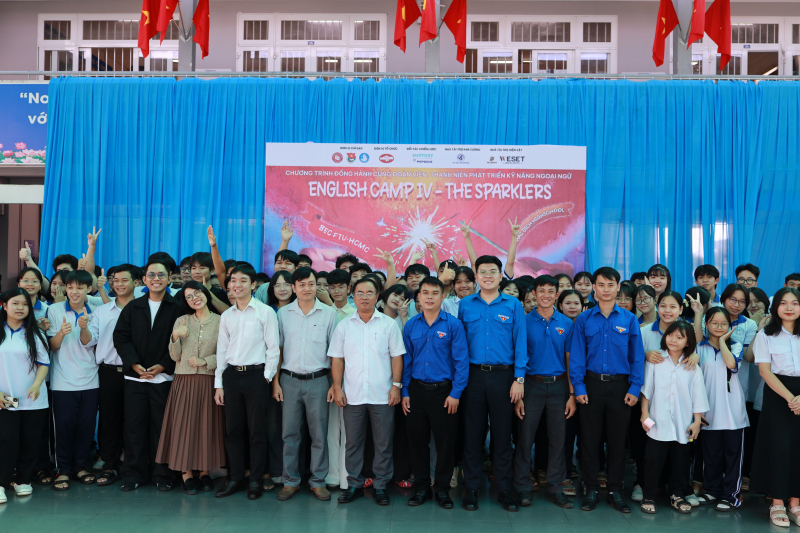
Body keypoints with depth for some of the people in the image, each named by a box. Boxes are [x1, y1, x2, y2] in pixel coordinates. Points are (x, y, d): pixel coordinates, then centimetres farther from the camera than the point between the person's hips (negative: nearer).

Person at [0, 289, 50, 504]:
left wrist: (37, 384, -14)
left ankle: (22, 480, 21)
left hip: (34, 399, 2)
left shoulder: (35, 333, 6)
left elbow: (44, 362, 3)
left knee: (30, 442, 4)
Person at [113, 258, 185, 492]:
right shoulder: (133, 307, 10)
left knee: (162, 425, 2)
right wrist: (134, 364, -7)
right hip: (135, 376, 3)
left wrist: (163, 365, -12)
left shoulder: (177, 308, 1)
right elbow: (120, 337, 5)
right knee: (134, 425, 5)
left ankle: (162, 475, 14)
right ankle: (133, 473, 18)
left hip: (164, 377, -2)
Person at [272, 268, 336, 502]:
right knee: (290, 433, 6)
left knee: (319, 434, 4)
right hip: (290, 380, 1)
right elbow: (277, 349, 8)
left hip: (318, 380, -1)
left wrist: (335, 384, -2)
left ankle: (318, 481, 17)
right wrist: (275, 382, 3)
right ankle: (290, 481, 19)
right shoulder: (283, 313, 5)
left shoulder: (329, 313, 1)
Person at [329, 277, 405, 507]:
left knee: (384, 444, 5)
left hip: (382, 395, -1)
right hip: (352, 395, 1)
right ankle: (354, 484, 23)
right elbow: (337, 359, 7)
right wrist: (337, 388, 0)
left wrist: (396, 385, -4)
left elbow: (397, 357, 3)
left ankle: (381, 485, 19)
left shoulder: (388, 324, 3)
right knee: (353, 443, 9)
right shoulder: (344, 326, 7)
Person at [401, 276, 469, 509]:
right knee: (418, 440, 10)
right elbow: (406, 361, 8)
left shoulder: (453, 324, -5)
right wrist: (405, 392, 5)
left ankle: (442, 489, 22)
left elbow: (461, 361, -6)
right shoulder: (411, 326, 5)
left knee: (445, 442, 5)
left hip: (443, 391, -3)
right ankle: (421, 487, 25)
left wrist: (455, 393, -10)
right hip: (417, 390, 3)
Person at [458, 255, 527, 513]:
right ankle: (471, 488, 18)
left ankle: (504, 489, 19)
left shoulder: (513, 305, 4)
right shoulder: (465, 305, 6)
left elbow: (520, 343, 2)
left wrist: (519, 378, -5)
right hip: (474, 375, 1)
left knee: (503, 433, 6)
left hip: (503, 376, -1)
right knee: (473, 433, 7)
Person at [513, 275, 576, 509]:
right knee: (525, 437, 3)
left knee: (557, 439, 8)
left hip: (559, 386, 2)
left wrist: (572, 395, 0)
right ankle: (523, 487, 16)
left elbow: (570, 360, 6)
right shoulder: (525, 322, -1)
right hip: (532, 385, -2)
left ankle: (555, 488, 21)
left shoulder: (566, 323, 5)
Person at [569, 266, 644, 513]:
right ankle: (591, 490, 18)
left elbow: (637, 356, 4)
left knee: (618, 440, 8)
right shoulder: (584, 320, 3)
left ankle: (615, 491, 21)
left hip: (620, 386, 0)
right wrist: (579, 387, -6)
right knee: (589, 439, 5)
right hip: (592, 384, 0)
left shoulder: (629, 319, 4)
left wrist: (634, 388, -4)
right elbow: (577, 356, 2)